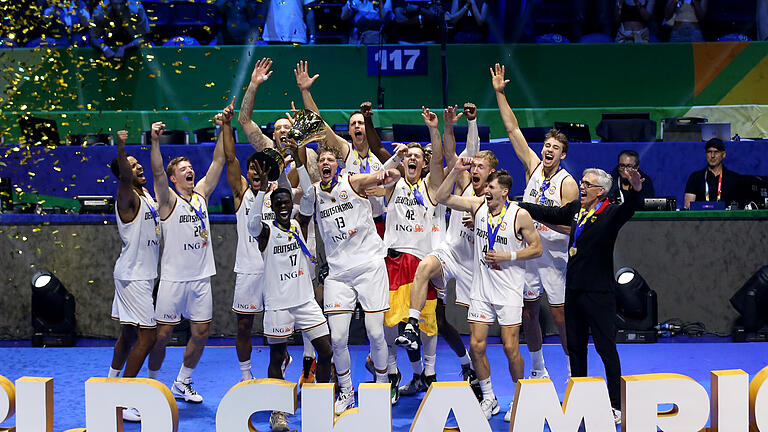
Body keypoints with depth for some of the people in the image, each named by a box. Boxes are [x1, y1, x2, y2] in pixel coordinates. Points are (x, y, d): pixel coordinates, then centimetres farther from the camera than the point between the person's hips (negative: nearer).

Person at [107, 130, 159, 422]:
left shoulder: (147, 195, 9)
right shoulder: (128, 198, -18)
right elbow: (125, 177, -40)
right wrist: (120, 149, -57)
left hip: (142, 275, 9)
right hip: (133, 276, -9)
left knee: (130, 333, 18)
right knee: (147, 336, -12)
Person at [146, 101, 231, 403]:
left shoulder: (201, 193, 10)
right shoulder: (168, 199, -4)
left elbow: (218, 160, 5)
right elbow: (157, 172, -21)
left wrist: (225, 127, -4)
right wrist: (155, 142, -35)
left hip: (201, 277, 5)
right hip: (174, 277, -5)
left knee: (201, 332, 7)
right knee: (163, 332, -1)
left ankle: (182, 384, 21)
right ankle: (152, 383, 15)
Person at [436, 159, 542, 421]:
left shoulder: (520, 215, -10)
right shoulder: (478, 205, 1)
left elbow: (537, 248, -3)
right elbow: (443, 198, 4)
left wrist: (509, 256, -14)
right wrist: (456, 171, -7)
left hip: (509, 291, -4)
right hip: (481, 288, 4)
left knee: (510, 347, -5)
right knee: (476, 345, 1)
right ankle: (489, 399, 16)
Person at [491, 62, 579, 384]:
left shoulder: (567, 183, -9)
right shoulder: (533, 166, 3)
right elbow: (513, 129, 2)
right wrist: (499, 93, -2)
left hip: (554, 254, -4)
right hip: (527, 250, 4)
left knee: (560, 314, -4)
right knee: (528, 312, 8)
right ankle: (538, 371, 21)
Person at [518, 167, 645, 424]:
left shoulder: (610, 214, -9)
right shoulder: (575, 209, 11)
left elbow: (629, 209, -28)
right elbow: (548, 214, 24)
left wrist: (635, 191, -50)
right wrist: (516, 205, 27)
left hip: (598, 294, -7)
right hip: (574, 290, 7)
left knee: (606, 348, -3)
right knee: (575, 347, 14)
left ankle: (616, 405, 4)